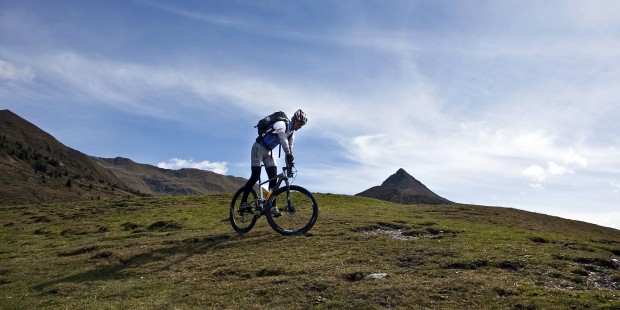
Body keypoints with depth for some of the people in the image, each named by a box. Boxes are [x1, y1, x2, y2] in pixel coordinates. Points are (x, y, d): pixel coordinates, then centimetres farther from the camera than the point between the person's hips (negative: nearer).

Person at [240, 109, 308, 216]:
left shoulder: (291, 134, 6)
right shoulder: (281, 125, -19)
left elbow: (289, 149, 7)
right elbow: (283, 141, -36)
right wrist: (289, 154, -45)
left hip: (268, 151, 8)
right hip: (259, 148, -8)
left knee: (273, 177, -4)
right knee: (255, 176, -14)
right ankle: (243, 202, -6)